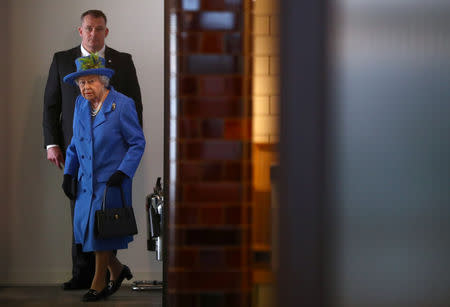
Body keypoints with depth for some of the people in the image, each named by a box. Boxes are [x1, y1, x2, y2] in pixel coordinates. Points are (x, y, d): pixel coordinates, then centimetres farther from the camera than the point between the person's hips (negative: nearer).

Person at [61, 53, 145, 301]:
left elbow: (138, 143, -8)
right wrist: (68, 174, 10)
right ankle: (117, 270, 26)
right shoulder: (80, 104, 7)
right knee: (85, 227, 5)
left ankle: (98, 284, 10)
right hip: (87, 179, 6)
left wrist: (122, 172, -17)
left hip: (112, 179, -6)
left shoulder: (122, 105, -11)